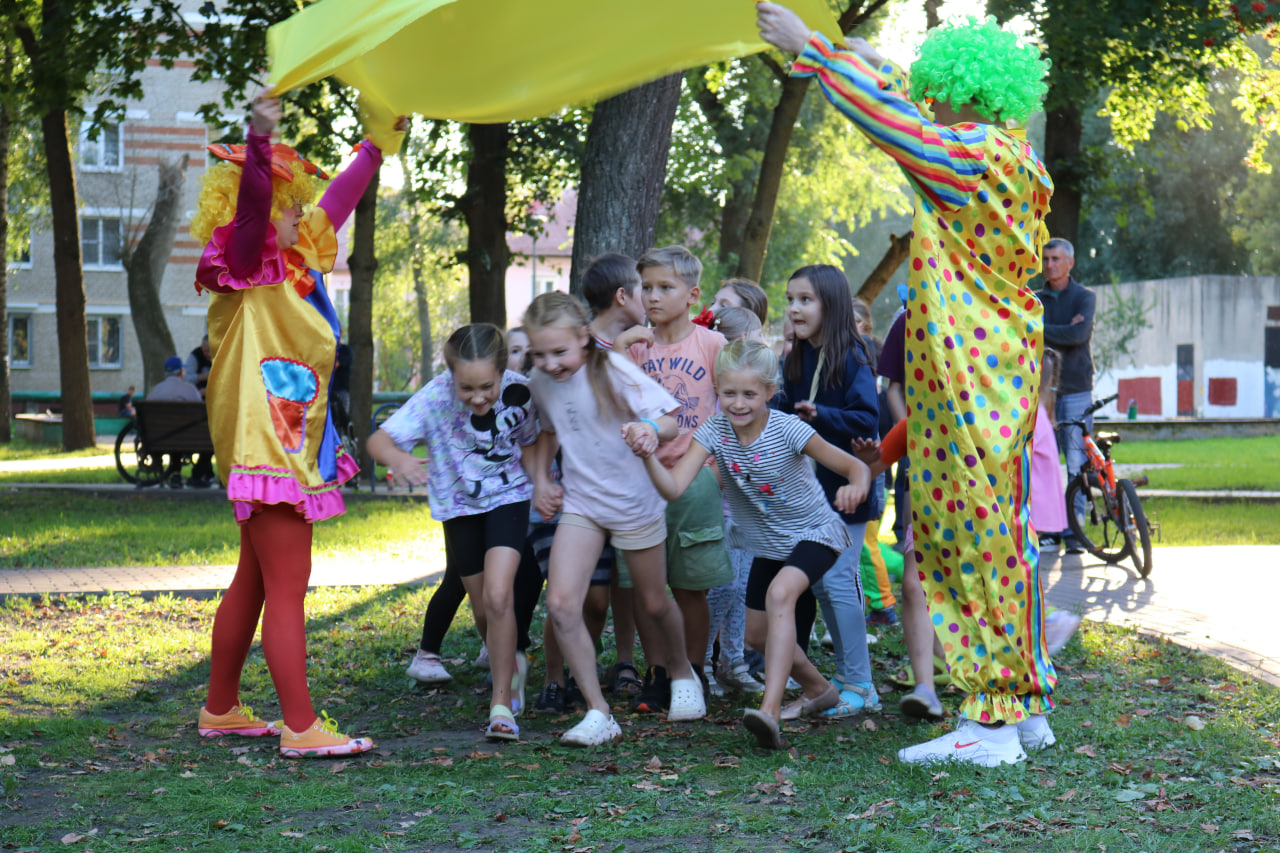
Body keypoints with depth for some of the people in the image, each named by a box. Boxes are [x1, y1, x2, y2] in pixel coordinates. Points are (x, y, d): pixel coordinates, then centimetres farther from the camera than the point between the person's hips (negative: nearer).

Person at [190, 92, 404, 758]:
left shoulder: (294, 265, 13)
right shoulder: (248, 271, -11)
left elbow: (337, 202, 26)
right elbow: (249, 206, -31)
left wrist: (382, 136, 33)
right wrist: (259, 139, -46)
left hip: (292, 447, 10)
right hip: (265, 447, -10)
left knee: (253, 583, 16)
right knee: (286, 589, -9)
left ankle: (221, 709, 26)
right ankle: (300, 727, -8)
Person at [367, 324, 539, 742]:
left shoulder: (518, 392, -23)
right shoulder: (436, 397, -28)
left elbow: (531, 443, -4)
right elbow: (378, 439, -33)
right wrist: (397, 458, -56)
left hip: (507, 496, -1)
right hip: (459, 504, 1)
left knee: (498, 596, -20)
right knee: (484, 608, 13)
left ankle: (501, 702, -9)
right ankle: (510, 665, 45)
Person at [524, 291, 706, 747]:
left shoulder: (613, 371, -18)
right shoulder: (540, 381, -3)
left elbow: (672, 421, -20)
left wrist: (651, 428, -42)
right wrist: (541, 478, 5)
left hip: (634, 501, -3)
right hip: (579, 503, 3)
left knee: (653, 602, 14)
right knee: (560, 602, -16)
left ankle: (681, 670, 46)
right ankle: (598, 713, -10)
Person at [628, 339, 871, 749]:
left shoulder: (788, 431, -27)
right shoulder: (714, 431, -16)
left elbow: (855, 466, -23)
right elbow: (673, 487, -26)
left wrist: (855, 486, -47)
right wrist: (648, 455, -45)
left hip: (815, 531, -6)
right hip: (768, 541, 6)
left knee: (780, 593, -33)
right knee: (757, 632, 14)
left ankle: (769, 710, -40)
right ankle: (818, 689, 42)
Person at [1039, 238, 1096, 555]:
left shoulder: (1084, 297, 5)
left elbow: (1079, 334, -13)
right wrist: (1062, 332, -12)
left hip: (1075, 390, -2)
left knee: (1077, 463, -6)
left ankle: (1072, 530, -3)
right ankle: (1046, 527, 4)